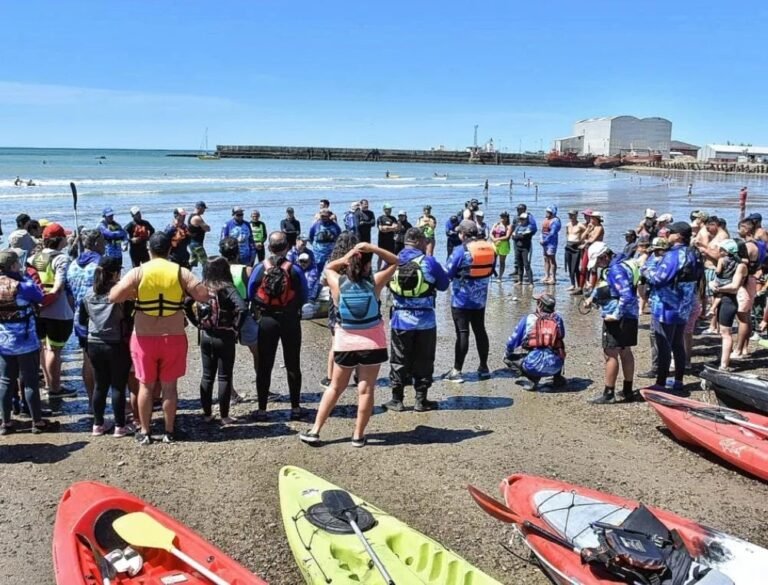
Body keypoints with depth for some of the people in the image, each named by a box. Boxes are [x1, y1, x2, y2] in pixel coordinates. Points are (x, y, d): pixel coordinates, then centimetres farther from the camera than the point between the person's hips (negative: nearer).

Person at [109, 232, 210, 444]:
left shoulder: (138, 273, -7)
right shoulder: (181, 272, -5)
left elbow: (113, 297, -11)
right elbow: (204, 295, -9)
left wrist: (132, 294, 6)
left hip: (144, 338, 0)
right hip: (174, 338, 0)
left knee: (146, 386, 12)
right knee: (169, 386, 10)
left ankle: (144, 432, 20)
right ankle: (169, 432, 18)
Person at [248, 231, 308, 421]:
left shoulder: (259, 269, -8)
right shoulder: (295, 270, -11)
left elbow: (250, 295, -2)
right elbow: (304, 297, -4)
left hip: (267, 321, 1)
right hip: (291, 321, 0)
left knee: (264, 366, 8)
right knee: (293, 365, 10)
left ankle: (262, 409, 11)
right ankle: (295, 408, 15)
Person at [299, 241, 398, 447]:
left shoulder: (338, 283, -10)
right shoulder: (374, 283, -12)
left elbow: (328, 267, 12)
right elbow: (394, 261, 1)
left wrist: (346, 257, -6)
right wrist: (372, 249, -12)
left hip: (345, 344, 2)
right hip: (372, 344, -1)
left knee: (335, 388, 14)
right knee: (365, 390, 5)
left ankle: (314, 431, 16)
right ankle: (358, 435, 10)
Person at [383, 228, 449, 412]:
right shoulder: (429, 262, -11)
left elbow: (388, 285, 13)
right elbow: (444, 285, 0)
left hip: (400, 321, 2)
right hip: (425, 321, -2)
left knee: (398, 361, 11)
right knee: (423, 361, 10)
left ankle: (397, 400, 14)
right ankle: (421, 400, 14)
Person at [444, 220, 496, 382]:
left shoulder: (461, 250, -16)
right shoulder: (489, 247, 1)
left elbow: (448, 273, -12)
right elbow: (491, 270, 12)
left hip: (461, 299, -5)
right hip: (480, 298, 5)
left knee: (462, 333, -3)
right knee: (480, 331, 15)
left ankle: (457, 371, 0)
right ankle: (484, 368, 23)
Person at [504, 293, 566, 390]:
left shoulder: (527, 319, 9)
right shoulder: (557, 318, 14)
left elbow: (512, 341, 17)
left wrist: (506, 355, 37)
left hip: (534, 366, -3)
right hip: (555, 366, 3)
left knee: (508, 358, 20)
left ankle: (533, 379, 5)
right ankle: (557, 378, 25)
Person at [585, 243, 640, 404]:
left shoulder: (616, 270, -21)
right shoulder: (610, 267, 11)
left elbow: (627, 296, -28)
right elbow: (603, 286, 26)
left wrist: (616, 315, -23)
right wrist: (593, 297, 11)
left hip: (618, 318, -11)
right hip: (628, 317, 11)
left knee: (610, 353, -5)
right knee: (625, 352, 16)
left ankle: (609, 393, 2)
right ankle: (628, 391, 27)